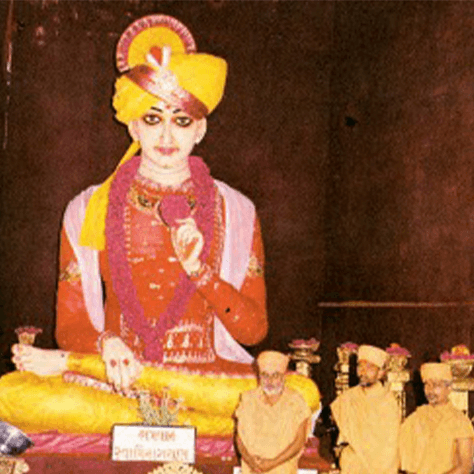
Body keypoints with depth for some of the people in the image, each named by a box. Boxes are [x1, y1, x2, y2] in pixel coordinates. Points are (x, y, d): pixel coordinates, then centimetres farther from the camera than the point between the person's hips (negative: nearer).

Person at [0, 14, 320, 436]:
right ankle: (193, 423, -21)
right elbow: (71, 323, 5)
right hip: (113, 379, 0)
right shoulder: (89, 210, 8)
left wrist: (199, 271, -13)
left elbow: (254, 329, 3)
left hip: (208, 378, 1)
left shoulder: (235, 211, 7)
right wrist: (105, 345, -17)